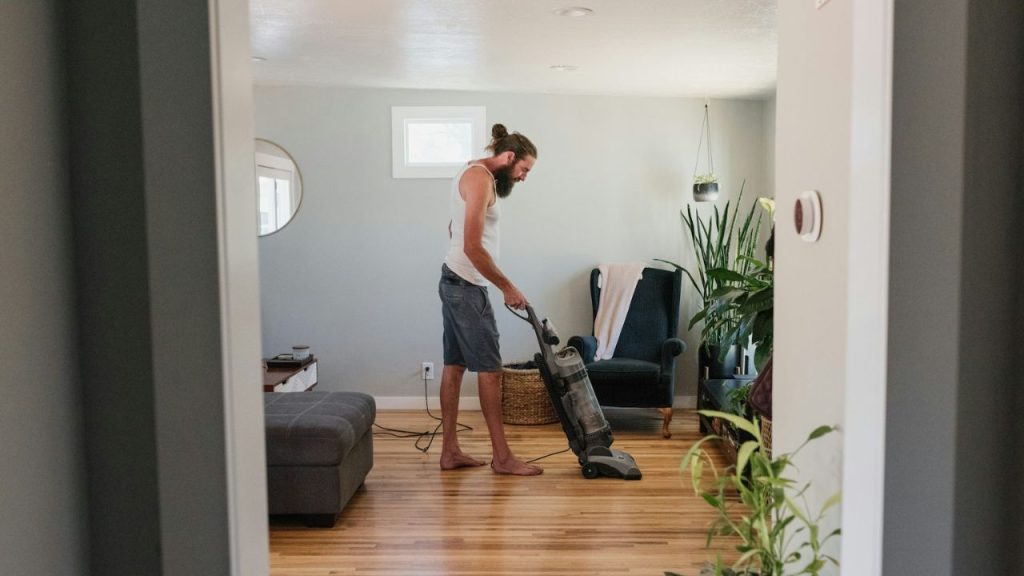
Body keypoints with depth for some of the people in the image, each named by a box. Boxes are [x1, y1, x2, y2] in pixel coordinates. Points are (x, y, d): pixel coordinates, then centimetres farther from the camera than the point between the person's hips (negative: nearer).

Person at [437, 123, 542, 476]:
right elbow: (473, 247, -25)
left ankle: (449, 451, 16)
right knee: (489, 368, -4)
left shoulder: (474, 174, 16)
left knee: (454, 366, 10)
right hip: (467, 286, -10)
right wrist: (508, 288, -17)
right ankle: (502, 456, 4)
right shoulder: (481, 178, -17)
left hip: (455, 281, 10)